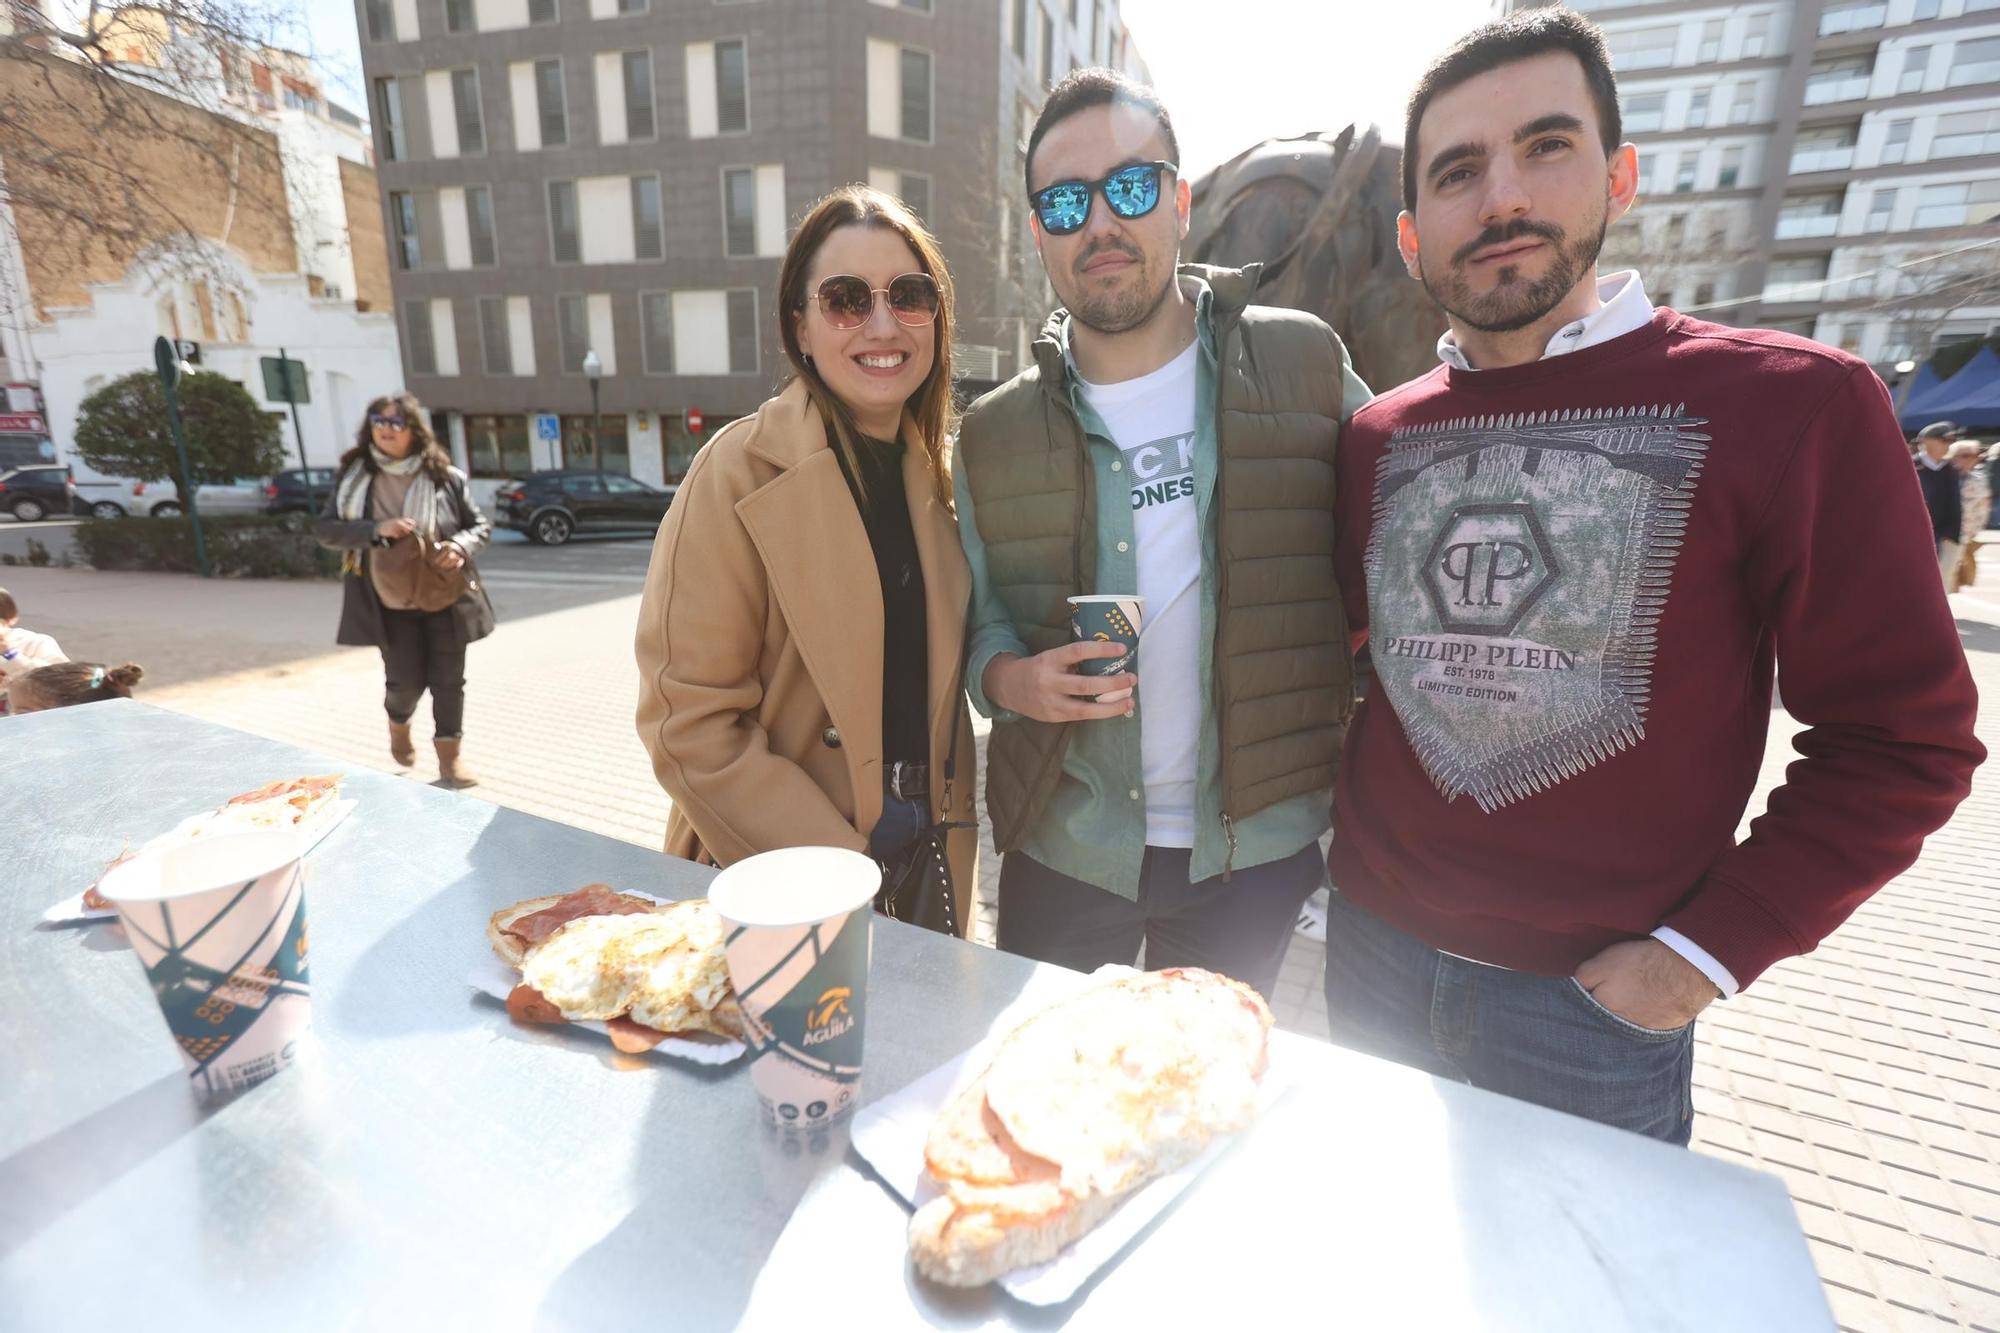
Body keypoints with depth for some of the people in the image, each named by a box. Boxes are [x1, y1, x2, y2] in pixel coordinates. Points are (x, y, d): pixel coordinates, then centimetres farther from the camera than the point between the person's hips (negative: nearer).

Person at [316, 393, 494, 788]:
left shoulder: (445, 476, 0)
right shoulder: (353, 476, 1)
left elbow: (480, 525, 6)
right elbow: (326, 529, 0)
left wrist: (460, 546, -16)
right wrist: (376, 530, -18)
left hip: (445, 597, 0)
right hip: (392, 602, 0)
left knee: (448, 679, 4)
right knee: (406, 680, -2)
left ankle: (449, 755, 18)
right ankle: (399, 724, 35)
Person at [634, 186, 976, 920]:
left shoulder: (933, 470, 2)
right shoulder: (740, 473, -16)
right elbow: (691, 724, -18)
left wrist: (948, 826, 1)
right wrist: (839, 875, -19)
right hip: (783, 892, -5)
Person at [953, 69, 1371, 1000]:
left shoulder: (1305, 366, -5)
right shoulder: (993, 435, -2)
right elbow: (975, 622, 5)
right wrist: (1010, 678, -16)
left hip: (1254, 849, 0)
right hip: (1062, 848, 1)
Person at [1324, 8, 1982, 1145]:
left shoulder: (1793, 406, -10)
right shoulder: (1378, 435, 0)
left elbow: (1903, 734, -7)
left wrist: (1711, 948, -10)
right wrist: (1344, 819, 4)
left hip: (1599, 998, -3)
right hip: (1374, 951, 4)